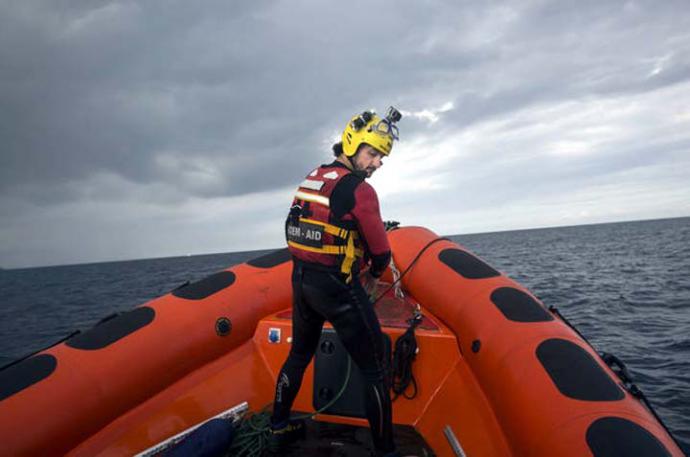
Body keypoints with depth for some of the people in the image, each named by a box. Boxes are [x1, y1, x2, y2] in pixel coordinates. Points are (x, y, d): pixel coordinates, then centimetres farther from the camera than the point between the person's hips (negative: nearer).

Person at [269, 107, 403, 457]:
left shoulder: (311, 178, 9)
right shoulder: (359, 190, -14)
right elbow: (381, 252, -12)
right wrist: (373, 274, 10)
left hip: (301, 280, 8)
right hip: (337, 287, -8)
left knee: (299, 355, 25)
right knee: (374, 371, 5)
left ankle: (279, 429, 41)